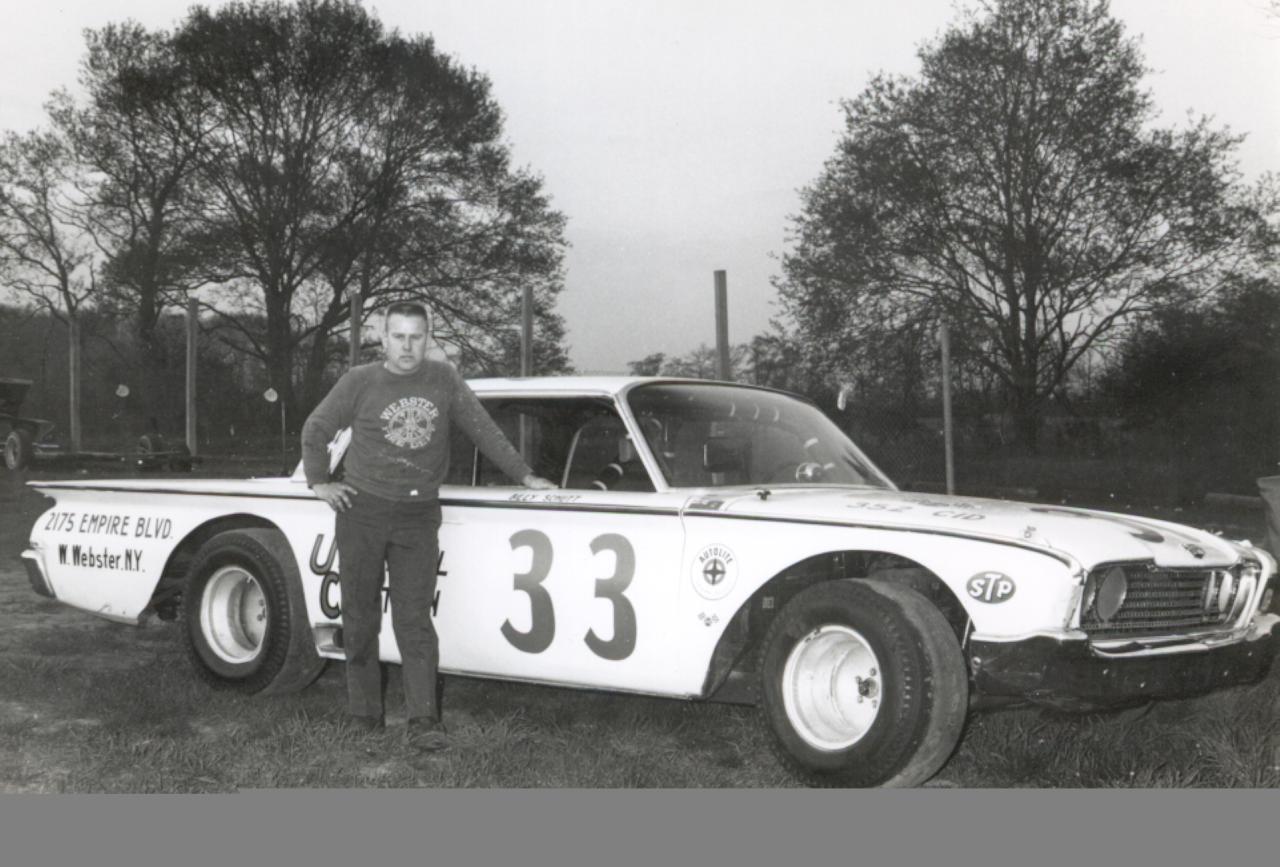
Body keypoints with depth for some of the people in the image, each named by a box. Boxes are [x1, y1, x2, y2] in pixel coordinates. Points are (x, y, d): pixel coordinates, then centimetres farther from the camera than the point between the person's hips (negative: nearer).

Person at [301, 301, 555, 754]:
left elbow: (483, 429, 7)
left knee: (415, 619, -5)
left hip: (418, 516, 0)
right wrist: (319, 482, 7)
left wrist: (524, 475, 6)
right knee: (360, 618, 6)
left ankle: (423, 721, -6)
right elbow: (315, 428, 10)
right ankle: (366, 716, 17)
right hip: (362, 512, 0)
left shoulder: (444, 380, 3)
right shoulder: (360, 382, -1)